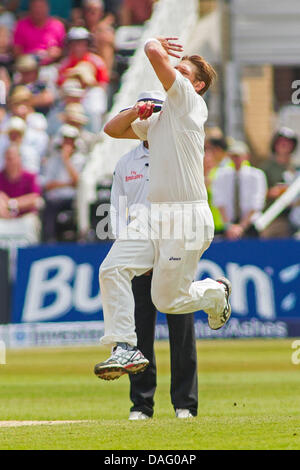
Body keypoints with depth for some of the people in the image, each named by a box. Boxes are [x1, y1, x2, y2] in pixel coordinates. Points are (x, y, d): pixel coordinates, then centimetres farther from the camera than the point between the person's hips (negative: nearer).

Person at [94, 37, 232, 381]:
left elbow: (154, 54, -11)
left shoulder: (190, 101, -3)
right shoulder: (157, 120, 22)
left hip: (188, 216, -8)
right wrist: (135, 112, 10)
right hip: (155, 216, 8)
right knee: (112, 269, -13)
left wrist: (154, 43, 12)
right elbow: (112, 130, 29)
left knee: (167, 300, -3)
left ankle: (215, 291, 27)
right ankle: (126, 349, -11)